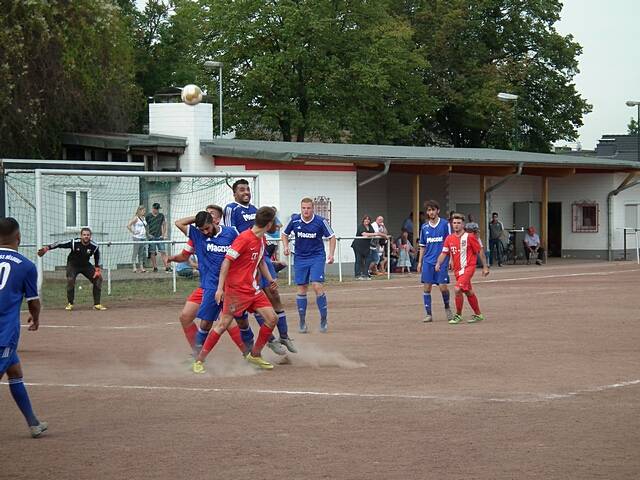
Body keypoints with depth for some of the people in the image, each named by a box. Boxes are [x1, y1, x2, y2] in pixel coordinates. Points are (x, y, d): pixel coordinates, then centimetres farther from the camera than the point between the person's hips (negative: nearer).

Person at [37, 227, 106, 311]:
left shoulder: (94, 246, -18)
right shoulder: (74, 243, -27)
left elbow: (97, 257, 2)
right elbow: (60, 244, -25)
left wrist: (97, 269, -4)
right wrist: (47, 248, -35)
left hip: (86, 265, 3)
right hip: (73, 264, -3)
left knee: (98, 278, -8)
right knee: (70, 280, -26)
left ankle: (97, 304, 1)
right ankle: (70, 304, -8)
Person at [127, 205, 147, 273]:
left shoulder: (144, 218, 14)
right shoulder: (136, 218, -8)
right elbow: (128, 225, -16)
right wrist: (133, 232, -13)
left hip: (143, 237, 7)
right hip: (137, 238, -7)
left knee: (141, 253, 8)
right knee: (135, 252, -5)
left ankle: (141, 267, 10)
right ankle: (134, 267, -6)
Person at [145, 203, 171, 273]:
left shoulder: (161, 216, 8)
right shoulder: (148, 216, 1)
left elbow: (164, 225, 16)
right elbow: (145, 226, 6)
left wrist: (164, 234, 8)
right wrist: (148, 234, -2)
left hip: (160, 237, 2)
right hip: (152, 237, -2)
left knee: (163, 252, -4)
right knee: (152, 253, 0)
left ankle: (167, 267, -7)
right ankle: (155, 267, 6)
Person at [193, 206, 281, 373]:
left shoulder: (261, 239, 9)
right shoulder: (244, 238, -18)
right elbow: (227, 261, -19)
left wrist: (270, 279, 18)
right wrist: (220, 288, -21)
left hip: (253, 288, 8)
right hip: (236, 288, -8)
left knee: (272, 318, 1)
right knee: (223, 323, -8)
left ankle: (255, 355, 17)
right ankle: (199, 360, 2)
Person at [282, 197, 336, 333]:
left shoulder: (320, 221, -11)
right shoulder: (294, 220, -5)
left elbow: (331, 237, -1)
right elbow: (285, 234, 12)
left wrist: (331, 254, -10)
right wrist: (286, 247, -5)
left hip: (317, 257, -2)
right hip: (300, 258, 2)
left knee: (317, 286, -15)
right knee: (302, 290, 3)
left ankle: (324, 319, -1)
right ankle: (302, 322, 13)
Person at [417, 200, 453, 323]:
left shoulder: (445, 224, -1)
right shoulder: (424, 227, 9)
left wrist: (451, 259, -6)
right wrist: (420, 262, 12)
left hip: (442, 261, -3)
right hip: (428, 262, 3)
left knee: (442, 286, -9)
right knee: (426, 288, -1)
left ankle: (447, 307, 18)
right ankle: (428, 314, 7)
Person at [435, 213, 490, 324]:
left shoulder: (469, 237, -8)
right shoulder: (449, 239, 6)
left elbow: (480, 251, -3)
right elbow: (444, 253, 4)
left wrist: (485, 267, -2)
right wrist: (438, 263, -14)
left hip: (468, 267, -6)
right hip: (457, 269, 6)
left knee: (458, 289, -20)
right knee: (468, 292, 14)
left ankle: (458, 315, -7)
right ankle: (478, 315, 27)